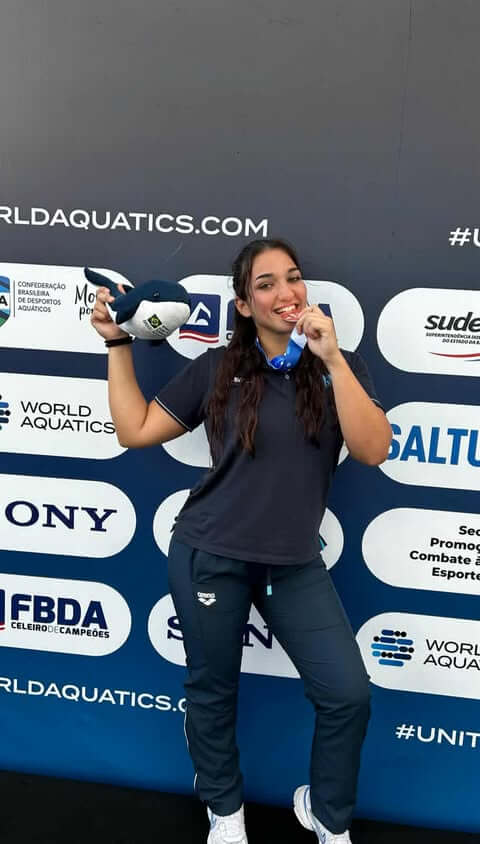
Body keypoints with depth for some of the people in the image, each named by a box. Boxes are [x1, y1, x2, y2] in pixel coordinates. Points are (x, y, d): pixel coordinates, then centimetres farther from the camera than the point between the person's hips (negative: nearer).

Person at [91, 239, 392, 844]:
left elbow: (373, 451, -15)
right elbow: (135, 430, 1)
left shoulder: (338, 367, -1)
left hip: (295, 564, 1)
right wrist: (118, 344, -1)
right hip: (209, 556, 0)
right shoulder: (216, 369, -3)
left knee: (348, 694, 1)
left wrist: (332, 358, -22)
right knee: (212, 688, 16)